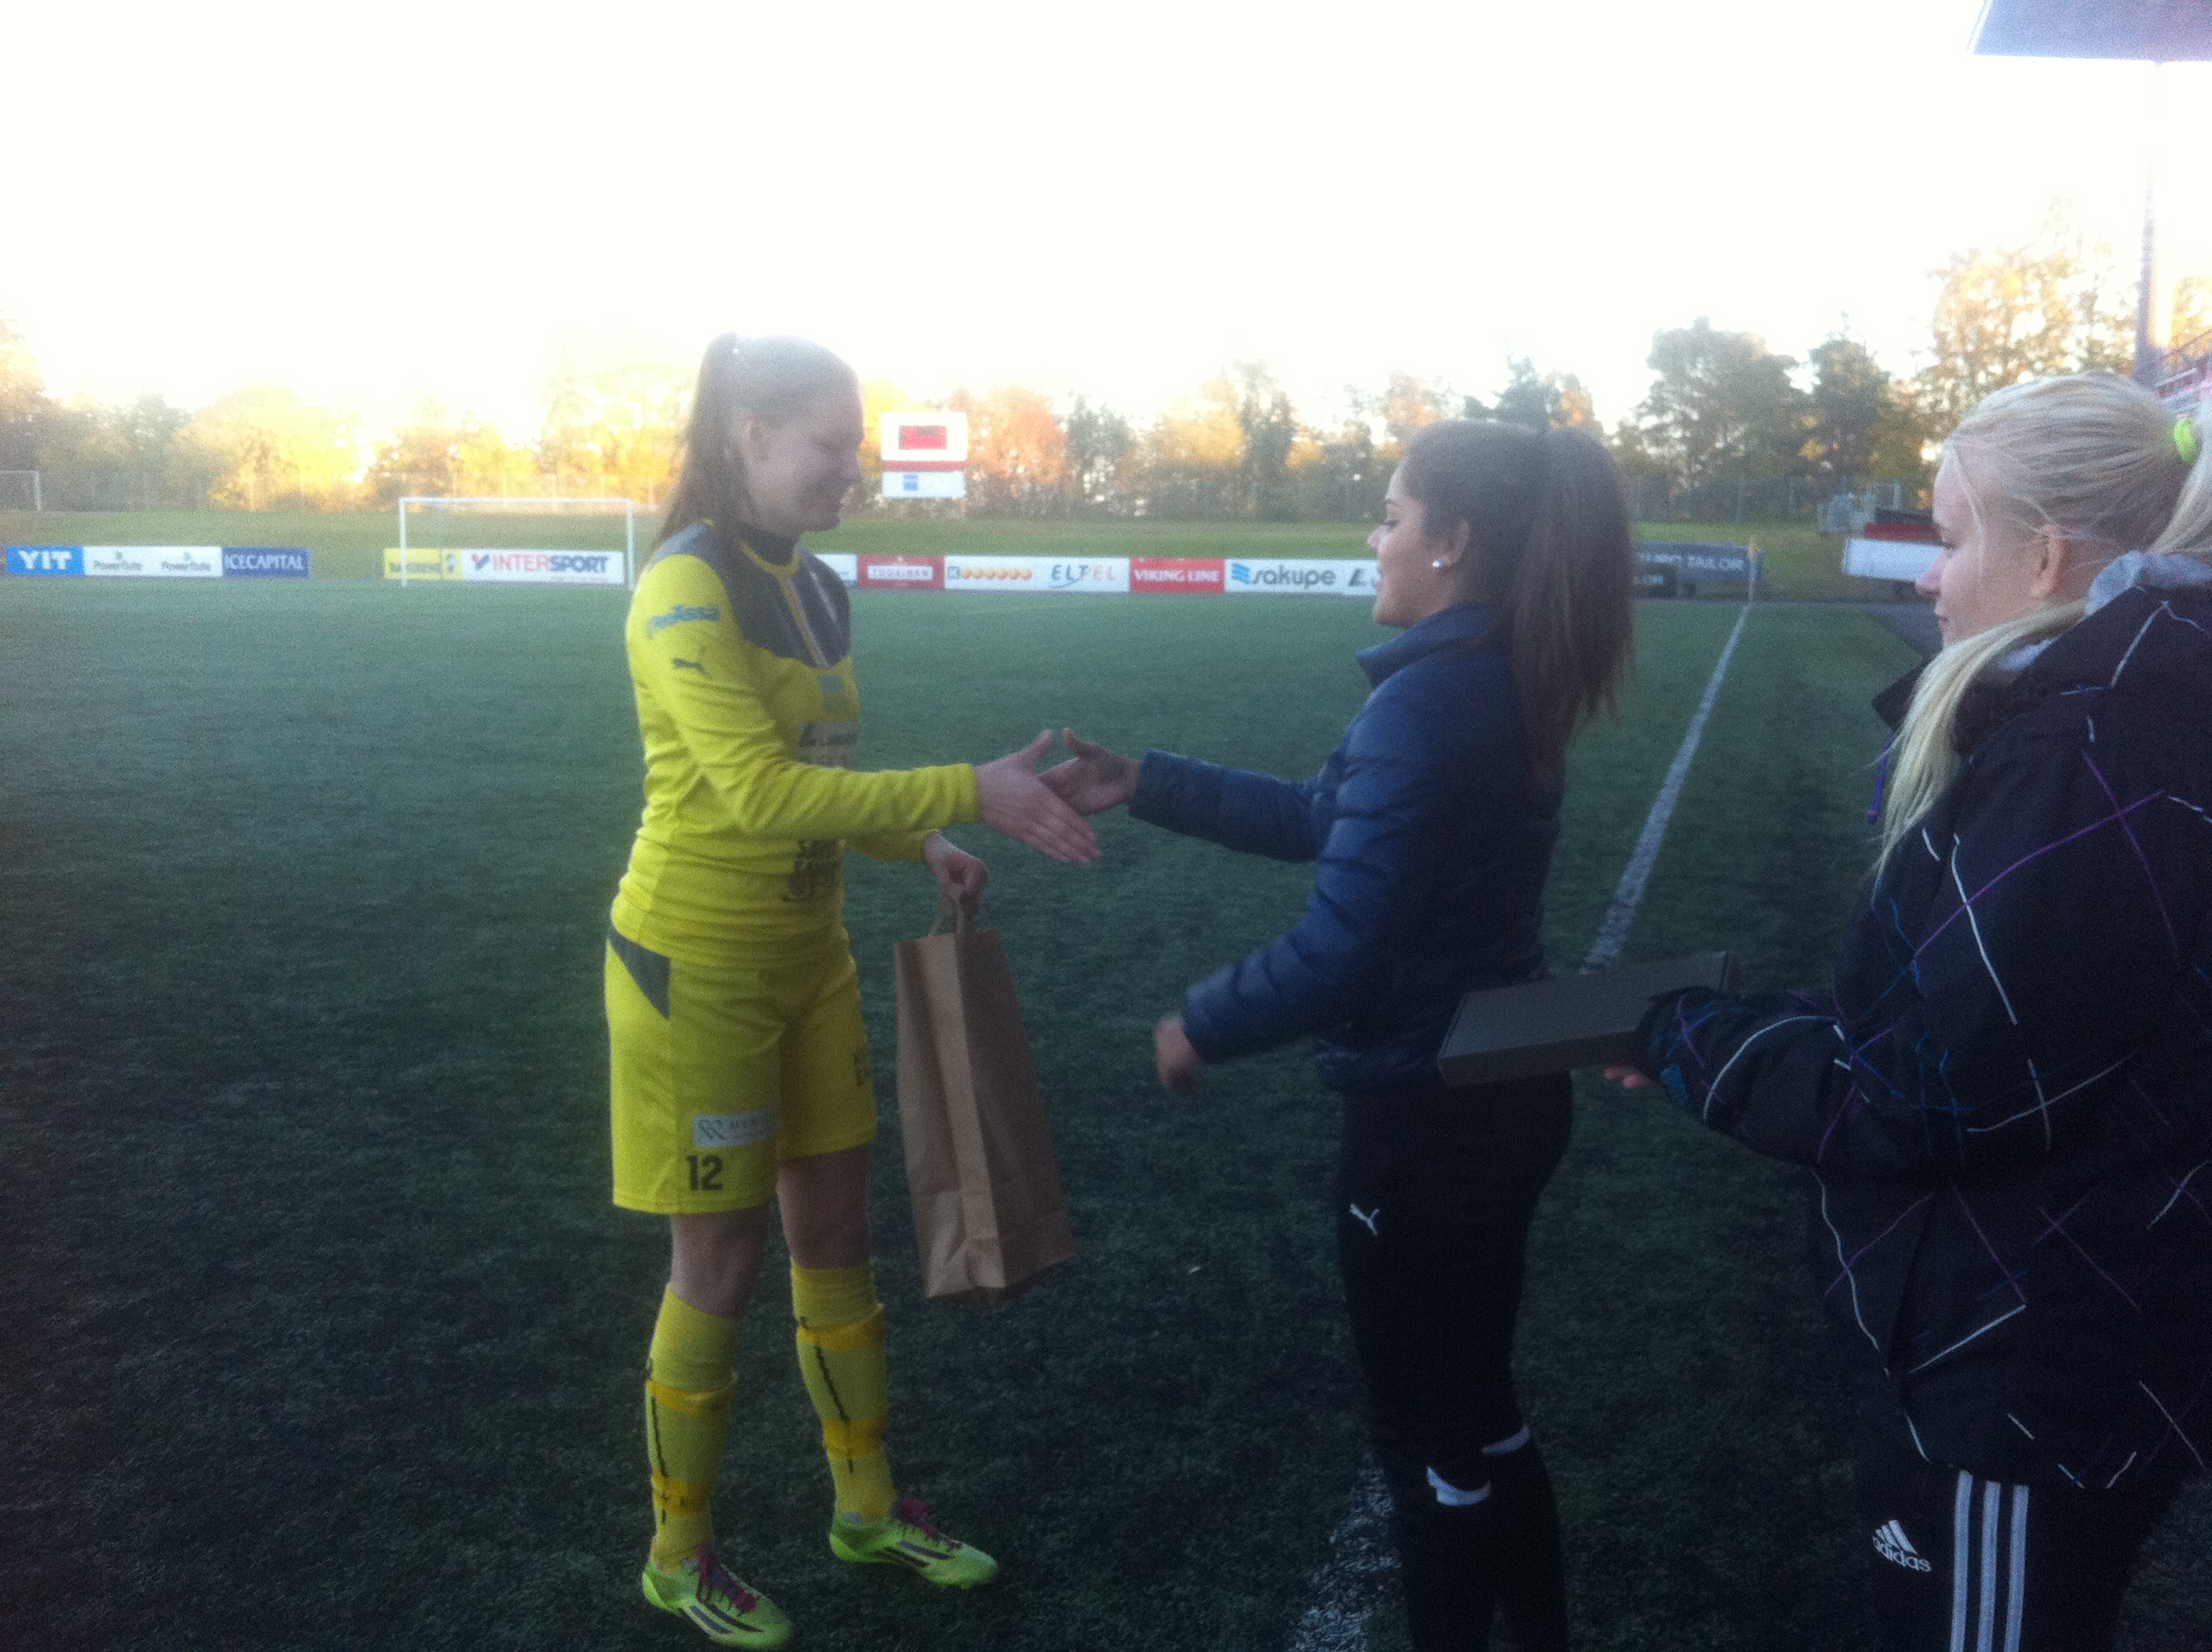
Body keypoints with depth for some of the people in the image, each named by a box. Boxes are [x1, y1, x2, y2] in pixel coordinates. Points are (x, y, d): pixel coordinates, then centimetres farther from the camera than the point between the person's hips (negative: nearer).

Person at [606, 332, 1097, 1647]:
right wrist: (969, 791, -30)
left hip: (808, 955, 7)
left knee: (838, 1238, 16)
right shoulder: (687, 590, -19)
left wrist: (921, 846, -3)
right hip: (701, 968, -7)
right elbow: (760, 793, -28)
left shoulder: (812, 588, 6)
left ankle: (868, 1502, 35)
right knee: (722, 1265, 6)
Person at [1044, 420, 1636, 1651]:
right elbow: (1328, 818, 14)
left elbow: (1340, 954, -27)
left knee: (1429, 1433, 12)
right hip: (1502, 1090, 9)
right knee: (1475, 1407, 25)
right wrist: (1147, 785, 13)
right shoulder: (1503, 684, 5)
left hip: (1429, 1117, -9)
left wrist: (1200, 1027, -10)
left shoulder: (1429, 700, -24)